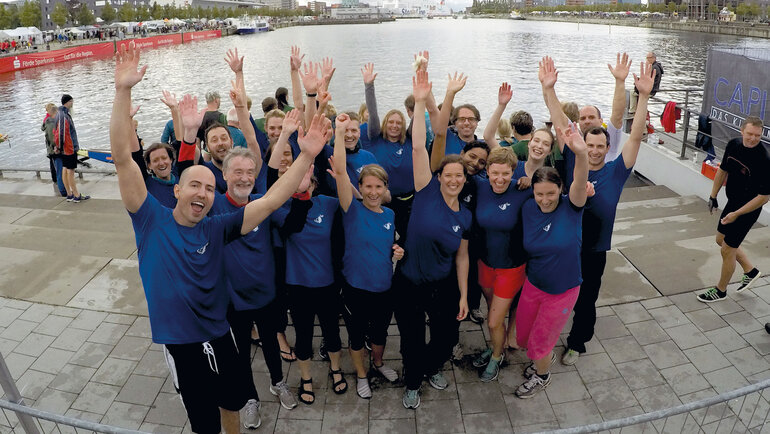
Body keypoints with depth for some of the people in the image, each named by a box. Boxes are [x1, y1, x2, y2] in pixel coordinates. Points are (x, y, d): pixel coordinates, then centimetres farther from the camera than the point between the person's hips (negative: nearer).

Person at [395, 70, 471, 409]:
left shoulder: (465, 216, -1)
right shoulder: (427, 193, -12)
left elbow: (462, 258, 6)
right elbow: (418, 148, -21)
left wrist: (464, 295, 4)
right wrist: (420, 103, -27)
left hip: (443, 287, 3)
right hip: (408, 284, -3)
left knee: (447, 338, 15)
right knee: (412, 341, 11)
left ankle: (431, 368, 49)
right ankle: (412, 383, 41)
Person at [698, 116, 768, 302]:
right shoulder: (733, 145, -7)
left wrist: (736, 214, -21)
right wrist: (713, 196, 12)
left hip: (748, 209, -8)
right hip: (732, 201, 8)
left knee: (727, 249, 3)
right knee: (721, 239, 22)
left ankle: (720, 290, 23)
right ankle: (750, 271, 44)